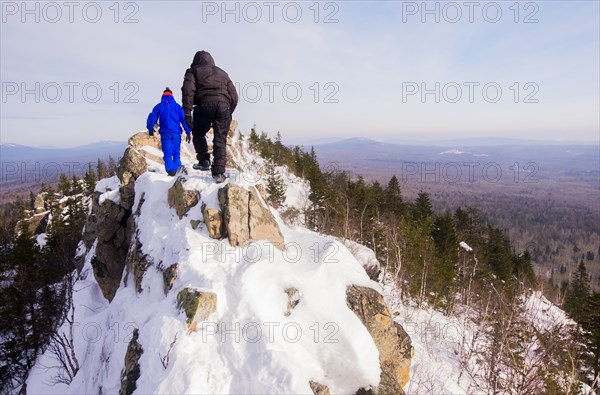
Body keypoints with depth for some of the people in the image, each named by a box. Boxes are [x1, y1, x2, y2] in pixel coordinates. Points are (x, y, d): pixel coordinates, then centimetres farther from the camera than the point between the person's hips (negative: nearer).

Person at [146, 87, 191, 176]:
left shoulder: (159, 106, 7)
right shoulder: (177, 106, 9)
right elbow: (184, 119, 3)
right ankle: (177, 170, 0)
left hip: (165, 133, -1)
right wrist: (188, 132, 3)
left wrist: (150, 129, 19)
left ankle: (170, 171, -18)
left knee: (167, 153, -2)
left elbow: (152, 118, 5)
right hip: (176, 133, 1)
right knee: (176, 153, 9)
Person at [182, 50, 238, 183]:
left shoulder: (193, 71, 20)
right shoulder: (222, 73, 32)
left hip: (205, 103, -2)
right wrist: (229, 112, 26)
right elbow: (234, 95, 24)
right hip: (223, 104, 3)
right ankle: (219, 172, -6)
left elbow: (188, 91, 2)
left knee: (198, 133, 20)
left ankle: (204, 161, 10)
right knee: (220, 139, 3)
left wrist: (187, 114, -2)